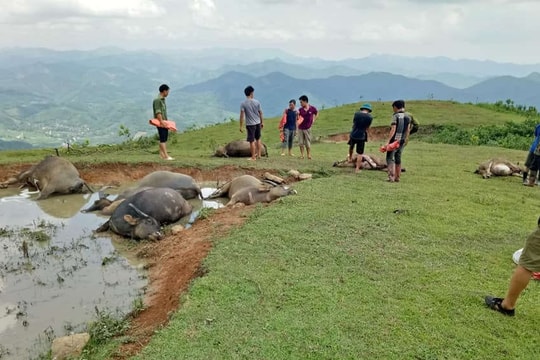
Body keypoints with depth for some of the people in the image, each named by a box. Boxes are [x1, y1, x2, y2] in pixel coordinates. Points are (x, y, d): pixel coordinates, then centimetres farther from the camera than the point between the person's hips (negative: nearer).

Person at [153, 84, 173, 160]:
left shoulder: (162, 100, 16)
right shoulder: (157, 100, -14)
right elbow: (158, 113, -20)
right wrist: (162, 122, -24)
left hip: (164, 122, 10)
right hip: (160, 122, -10)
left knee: (164, 138, 11)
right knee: (162, 139, -10)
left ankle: (161, 154, 17)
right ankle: (166, 155, -12)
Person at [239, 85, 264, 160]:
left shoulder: (243, 103, -10)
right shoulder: (257, 102, -2)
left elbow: (242, 115, -13)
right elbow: (260, 113, 5)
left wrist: (241, 126, -8)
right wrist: (261, 123, 17)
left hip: (250, 124, -3)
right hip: (258, 123, 4)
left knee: (252, 141, 3)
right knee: (258, 139, 19)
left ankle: (253, 157, 9)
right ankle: (258, 154, 26)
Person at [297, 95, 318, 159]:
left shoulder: (312, 108, -6)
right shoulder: (300, 109, -3)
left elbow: (317, 113, 14)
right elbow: (298, 118, -1)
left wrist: (313, 120, 5)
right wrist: (297, 115, -21)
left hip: (307, 128, -2)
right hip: (300, 128, 2)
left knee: (308, 143, 3)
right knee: (301, 143, 3)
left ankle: (309, 155, 13)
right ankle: (302, 155, 11)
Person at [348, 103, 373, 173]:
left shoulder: (356, 113, -4)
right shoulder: (370, 117, -7)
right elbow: (367, 127, 4)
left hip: (353, 134, 2)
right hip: (361, 136, -2)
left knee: (351, 146, 32)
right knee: (360, 153, 6)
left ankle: (350, 158, 52)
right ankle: (357, 169, 9)